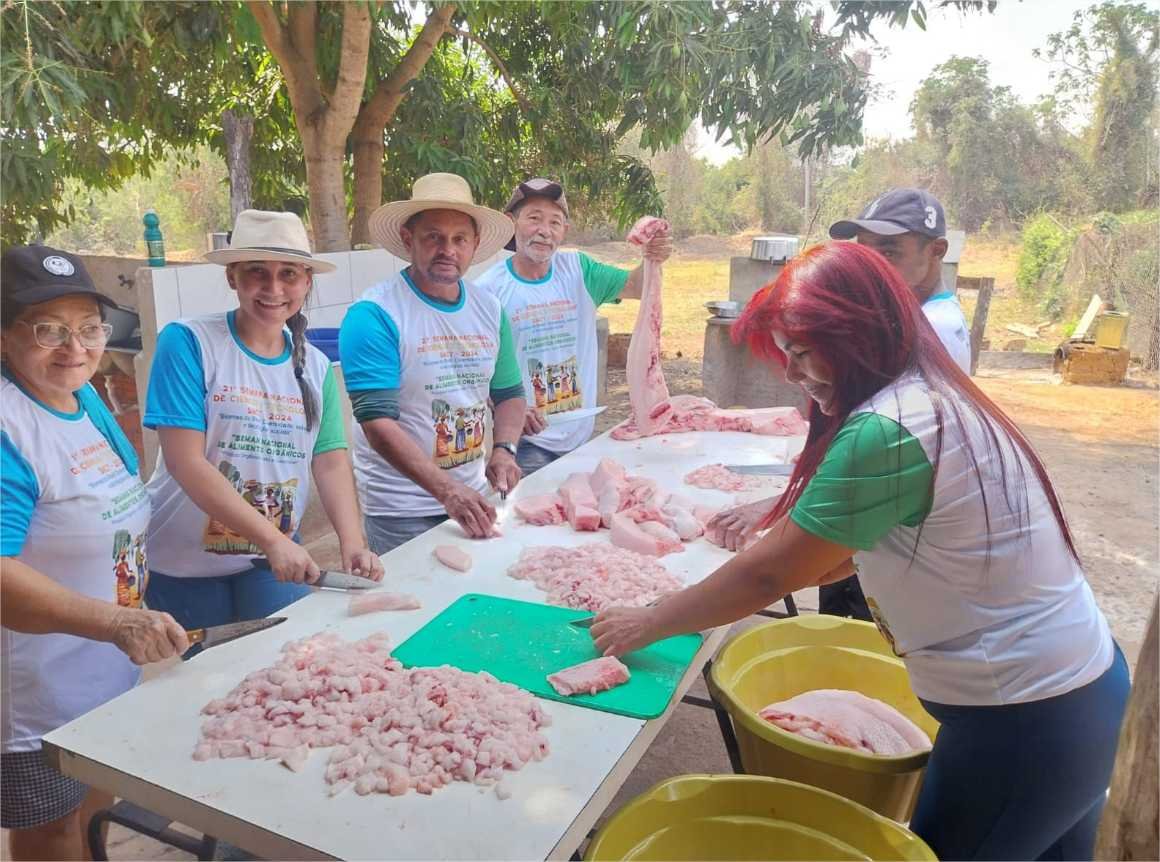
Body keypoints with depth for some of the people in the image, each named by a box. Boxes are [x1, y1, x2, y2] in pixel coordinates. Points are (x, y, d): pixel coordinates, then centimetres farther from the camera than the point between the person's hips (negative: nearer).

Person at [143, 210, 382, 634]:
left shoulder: (316, 366, 2)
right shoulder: (188, 343, -13)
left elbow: (331, 461, -2)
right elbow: (185, 460, -20)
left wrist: (352, 543, -19)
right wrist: (272, 540, -26)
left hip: (275, 562, 4)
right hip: (185, 564, -3)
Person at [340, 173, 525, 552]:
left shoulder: (489, 309, 3)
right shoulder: (374, 315, -16)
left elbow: (509, 393, 13)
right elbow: (378, 423, -23)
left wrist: (504, 449, -6)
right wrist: (447, 490, -32)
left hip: (472, 495, 6)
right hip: (399, 510, -6)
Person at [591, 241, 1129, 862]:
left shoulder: (885, 432, -26)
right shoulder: (936, 398, 4)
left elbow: (768, 575, -19)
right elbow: (849, 547, 11)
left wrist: (648, 624, -7)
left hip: (1023, 721, -9)